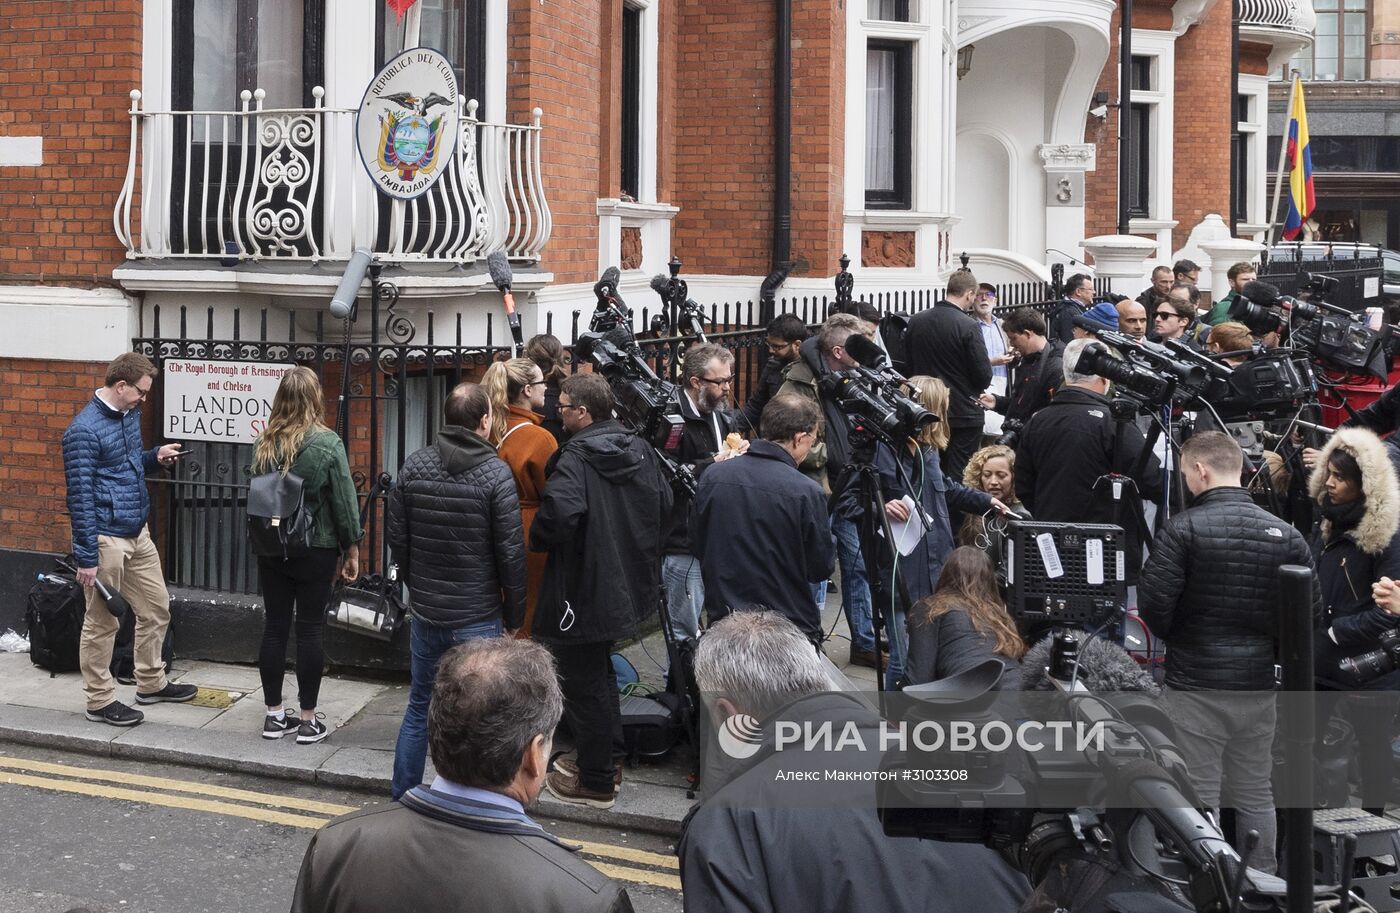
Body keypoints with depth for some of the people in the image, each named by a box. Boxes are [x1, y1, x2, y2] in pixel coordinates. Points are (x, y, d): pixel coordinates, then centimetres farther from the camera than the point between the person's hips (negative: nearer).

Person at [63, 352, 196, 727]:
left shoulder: (129, 414, 8)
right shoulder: (85, 430, -18)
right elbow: (80, 496, -19)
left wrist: (155, 457, 5)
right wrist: (86, 558, -19)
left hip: (138, 533, 9)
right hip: (106, 539, -9)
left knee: (157, 608, 17)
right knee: (102, 622, 2)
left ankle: (151, 683, 33)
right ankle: (100, 701, 13)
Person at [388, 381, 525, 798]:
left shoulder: (413, 466, -2)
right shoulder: (496, 473, -14)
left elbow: (397, 539, 5)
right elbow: (511, 553, -12)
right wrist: (514, 615, 0)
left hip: (425, 611, 4)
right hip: (478, 618, -4)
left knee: (419, 710, 17)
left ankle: (401, 803, 22)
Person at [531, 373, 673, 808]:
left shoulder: (575, 459, -23)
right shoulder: (639, 450, 2)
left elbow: (558, 516, -36)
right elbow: (664, 504, 11)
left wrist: (537, 540, -15)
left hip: (583, 589, -8)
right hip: (628, 583, 8)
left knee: (584, 683, 5)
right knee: (600, 674, 24)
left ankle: (595, 781, 14)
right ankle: (606, 760, 35)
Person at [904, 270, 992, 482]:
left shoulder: (915, 322, 0)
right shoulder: (968, 326, -17)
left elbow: (908, 365, 9)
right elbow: (984, 376, -15)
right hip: (964, 414, -5)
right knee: (959, 478, 0)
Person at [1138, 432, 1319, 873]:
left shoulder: (1182, 530, -12)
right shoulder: (1285, 534, 1)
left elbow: (1153, 604, -16)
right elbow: (1312, 609, -1)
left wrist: (1174, 641, 5)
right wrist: (1271, 649, 14)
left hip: (1195, 686, -4)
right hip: (1259, 686, 4)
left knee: (1198, 799, 3)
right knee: (1256, 796, 15)